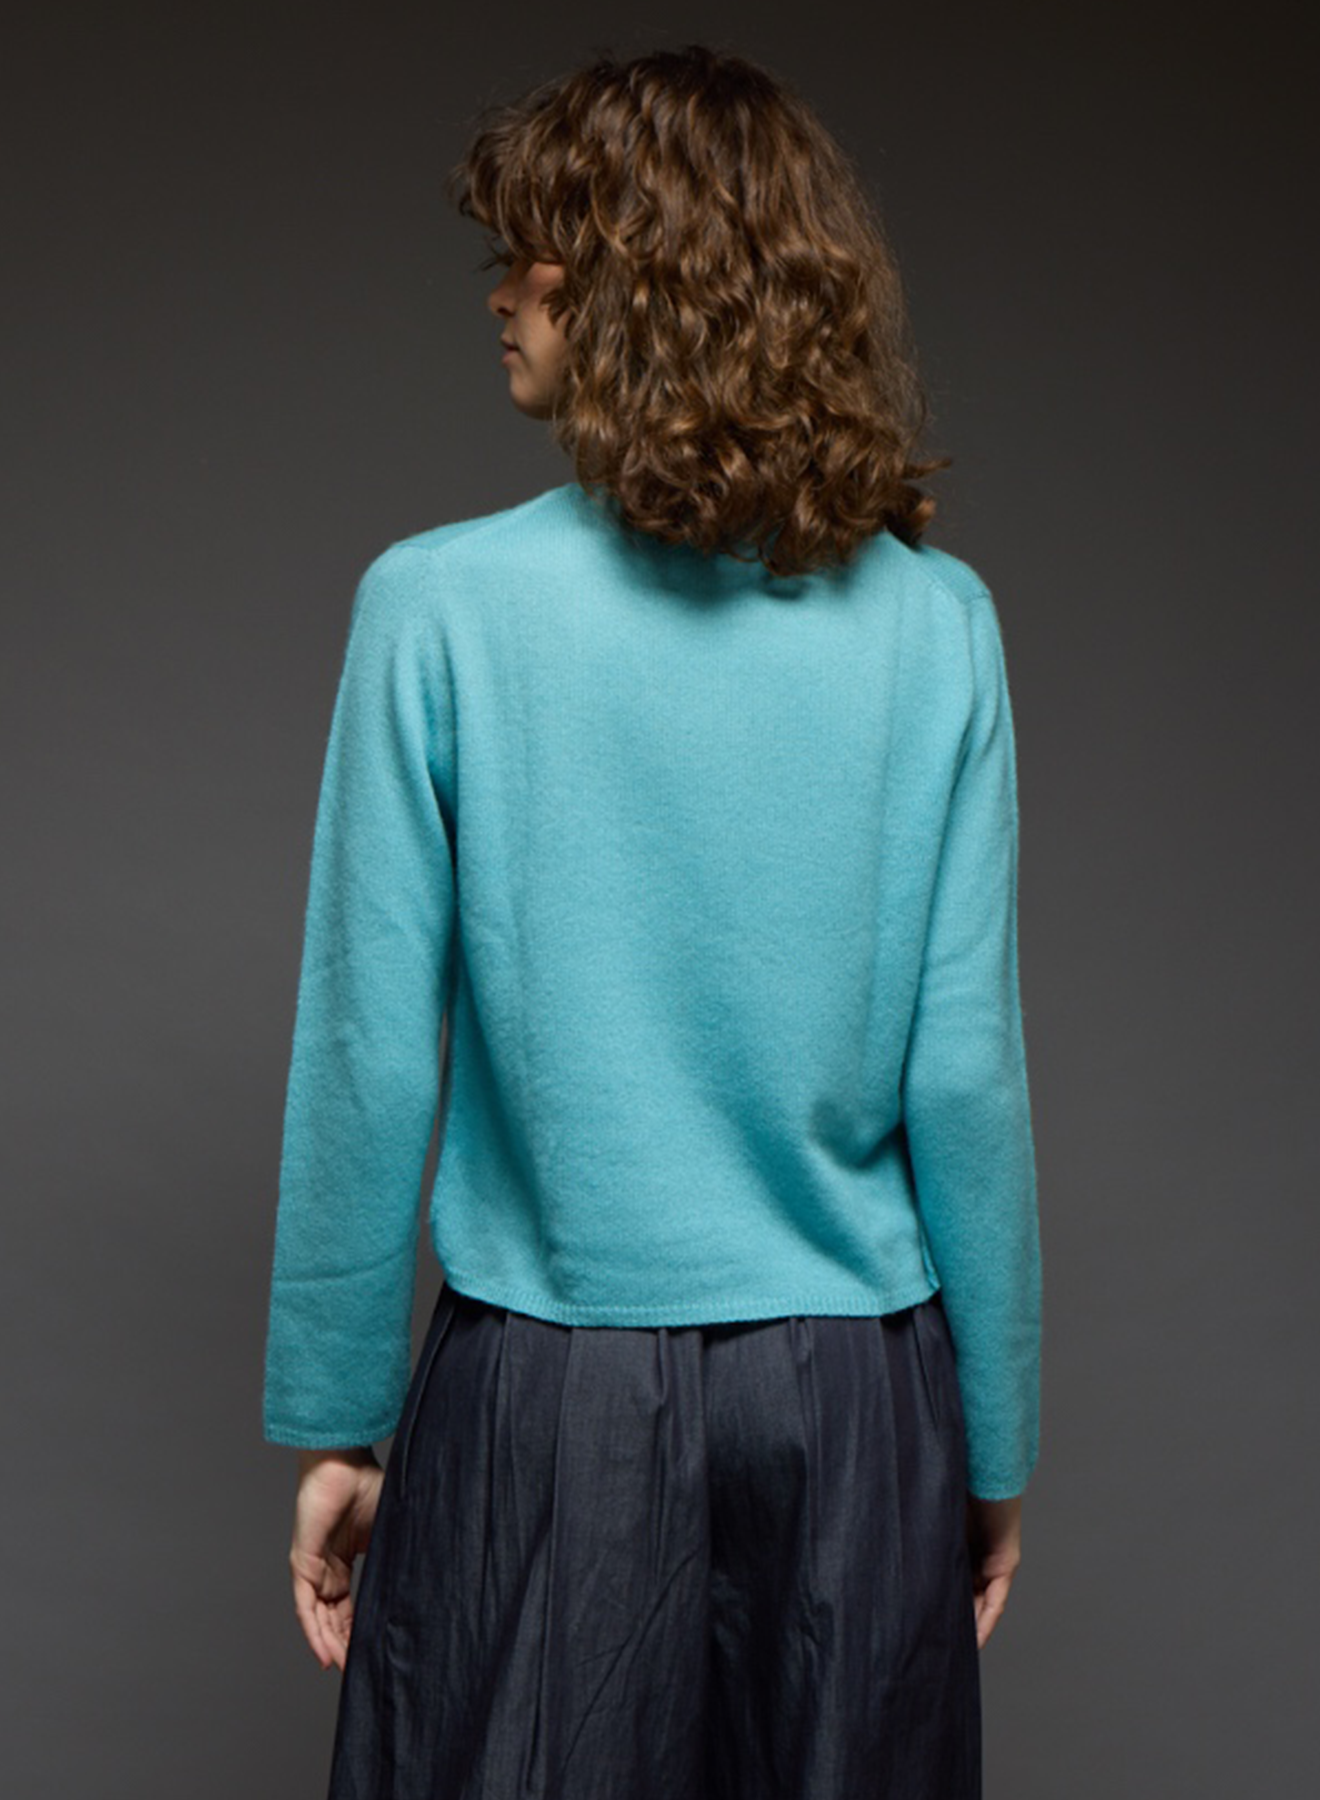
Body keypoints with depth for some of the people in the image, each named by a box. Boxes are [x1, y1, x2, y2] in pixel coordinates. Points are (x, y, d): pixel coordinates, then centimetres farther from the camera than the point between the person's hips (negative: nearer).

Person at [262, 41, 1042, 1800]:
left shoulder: (443, 607, -12)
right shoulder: (936, 625, -6)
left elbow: (371, 1064, -10)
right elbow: (966, 1075, -5)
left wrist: (336, 1425, 2)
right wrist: (995, 1445, 6)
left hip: (552, 1393, -2)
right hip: (856, 1393, 2)